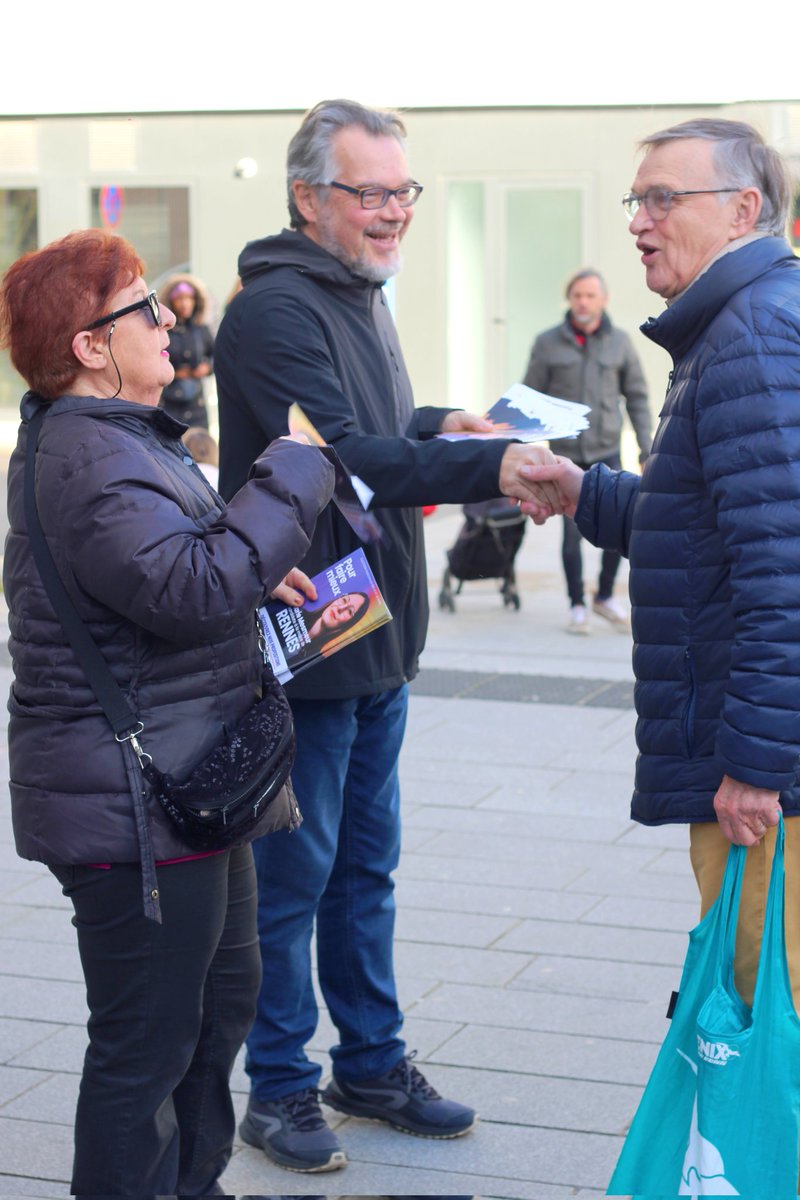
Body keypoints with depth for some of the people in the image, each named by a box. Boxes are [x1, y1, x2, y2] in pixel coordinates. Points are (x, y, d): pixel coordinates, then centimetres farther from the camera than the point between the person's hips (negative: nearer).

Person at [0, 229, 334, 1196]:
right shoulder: (88, 462, -23)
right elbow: (194, 587, -32)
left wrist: (257, 579, 7)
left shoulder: (117, 438, 13)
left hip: (186, 786, 12)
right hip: (134, 811, -12)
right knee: (147, 1042, 0)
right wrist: (292, 473, -23)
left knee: (223, 992, 24)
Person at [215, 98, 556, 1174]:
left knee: (367, 863, 18)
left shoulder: (359, 298, 14)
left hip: (378, 640, 9)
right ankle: (279, 1088, 18)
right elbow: (342, 457, -27)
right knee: (293, 873, 3)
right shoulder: (276, 309, -18)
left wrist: (436, 424, 8)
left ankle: (374, 1065, 31)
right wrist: (485, 468, -32)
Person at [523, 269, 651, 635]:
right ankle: (577, 605, 15)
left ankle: (604, 597, 16)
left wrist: (646, 446, 4)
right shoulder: (548, 343, 0)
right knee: (572, 532, 1)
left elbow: (636, 397, 10)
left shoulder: (620, 343, 5)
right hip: (565, 453, -1)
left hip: (607, 452, 1)